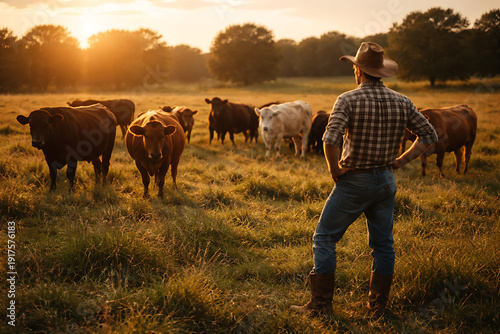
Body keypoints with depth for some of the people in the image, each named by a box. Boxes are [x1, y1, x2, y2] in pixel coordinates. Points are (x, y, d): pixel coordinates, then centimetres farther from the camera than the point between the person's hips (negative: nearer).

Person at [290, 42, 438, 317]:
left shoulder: (349, 100, -13)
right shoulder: (402, 103, 2)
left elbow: (330, 140, -25)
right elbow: (429, 135, 5)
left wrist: (335, 169, -10)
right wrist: (400, 161, 7)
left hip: (354, 181, -5)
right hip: (386, 181, 5)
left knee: (325, 238, 5)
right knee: (383, 243, 15)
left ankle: (321, 303, 6)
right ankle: (378, 304, 22)